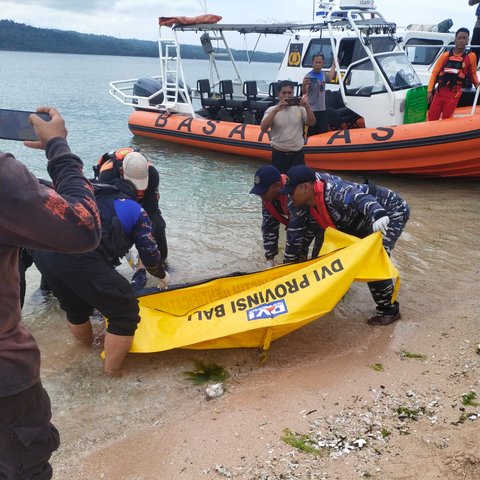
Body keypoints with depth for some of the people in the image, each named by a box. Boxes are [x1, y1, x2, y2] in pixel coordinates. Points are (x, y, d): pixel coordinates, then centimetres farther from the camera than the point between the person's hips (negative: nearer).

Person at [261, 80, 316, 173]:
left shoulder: (299, 108, 3)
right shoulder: (272, 110, -3)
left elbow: (311, 123, -7)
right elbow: (263, 128, -18)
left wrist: (307, 107, -22)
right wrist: (276, 110, -26)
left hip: (298, 153, 2)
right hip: (279, 154, -2)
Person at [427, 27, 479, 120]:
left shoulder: (471, 56, 1)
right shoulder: (445, 55, 5)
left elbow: (472, 74, 13)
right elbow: (435, 72, 6)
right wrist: (429, 91, -1)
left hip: (454, 94, -2)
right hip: (439, 92, 2)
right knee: (431, 118, 5)